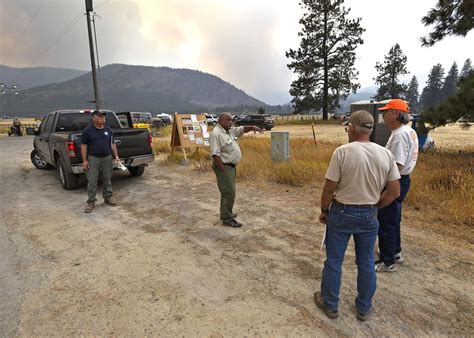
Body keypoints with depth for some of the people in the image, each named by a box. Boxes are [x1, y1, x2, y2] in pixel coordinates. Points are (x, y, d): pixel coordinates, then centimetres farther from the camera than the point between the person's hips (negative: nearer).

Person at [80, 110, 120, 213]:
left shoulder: (108, 130, 7)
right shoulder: (88, 131, -3)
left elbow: (112, 144, 12)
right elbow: (83, 146, -2)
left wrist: (116, 156, 4)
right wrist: (84, 160, -8)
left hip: (107, 158, 3)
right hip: (93, 159, -3)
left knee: (107, 179, 12)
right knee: (92, 181, -1)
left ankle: (108, 197, 26)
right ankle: (91, 202, 7)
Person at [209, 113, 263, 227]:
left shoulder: (230, 131, 10)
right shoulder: (216, 134, -18)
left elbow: (242, 129, 19)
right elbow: (215, 154, -23)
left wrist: (252, 127, -2)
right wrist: (223, 170, -23)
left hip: (231, 166, 10)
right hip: (224, 167, -10)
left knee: (228, 192, 20)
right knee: (229, 193, -8)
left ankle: (226, 213, 34)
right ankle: (227, 219, 2)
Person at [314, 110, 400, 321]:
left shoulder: (342, 152, -17)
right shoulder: (385, 154, -4)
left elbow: (329, 189, -14)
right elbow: (394, 192, 1)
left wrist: (324, 211, 1)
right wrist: (374, 207, 14)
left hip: (342, 212, -4)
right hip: (369, 215, 4)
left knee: (333, 261, 13)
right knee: (366, 263, 19)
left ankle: (330, 305, 29)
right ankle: (364, 308, 34)